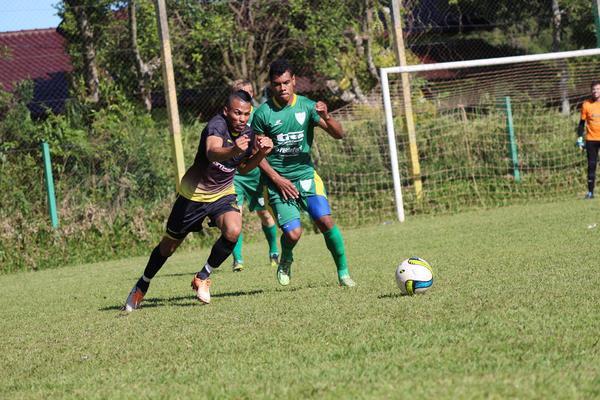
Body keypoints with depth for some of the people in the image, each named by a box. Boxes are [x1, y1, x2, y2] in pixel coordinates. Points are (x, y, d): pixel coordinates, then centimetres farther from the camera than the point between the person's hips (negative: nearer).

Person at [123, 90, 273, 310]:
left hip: (223, 195, 4)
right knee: (168, 246, 9)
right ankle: (142, 286, 37)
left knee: (233, 231, -26)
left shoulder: (248, 134, -5)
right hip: (193, 194, -4)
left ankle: (203, 277, -3)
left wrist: (261, 152, -9)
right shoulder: (217, 125, -26)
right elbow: (212, 152, -48)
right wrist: (233, 150, -69)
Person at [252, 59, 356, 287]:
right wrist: (276, 178, -9)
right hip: (278, 181, -1)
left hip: (305, 175, 1)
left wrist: (326, 117, -25)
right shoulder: (263, 114, -6)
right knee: (293, 233, -14)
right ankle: (285, 261, 21)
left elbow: (338, 135, -5)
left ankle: (343, 272, -1)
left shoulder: (307, 106, -2)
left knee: (325, 221, -18)